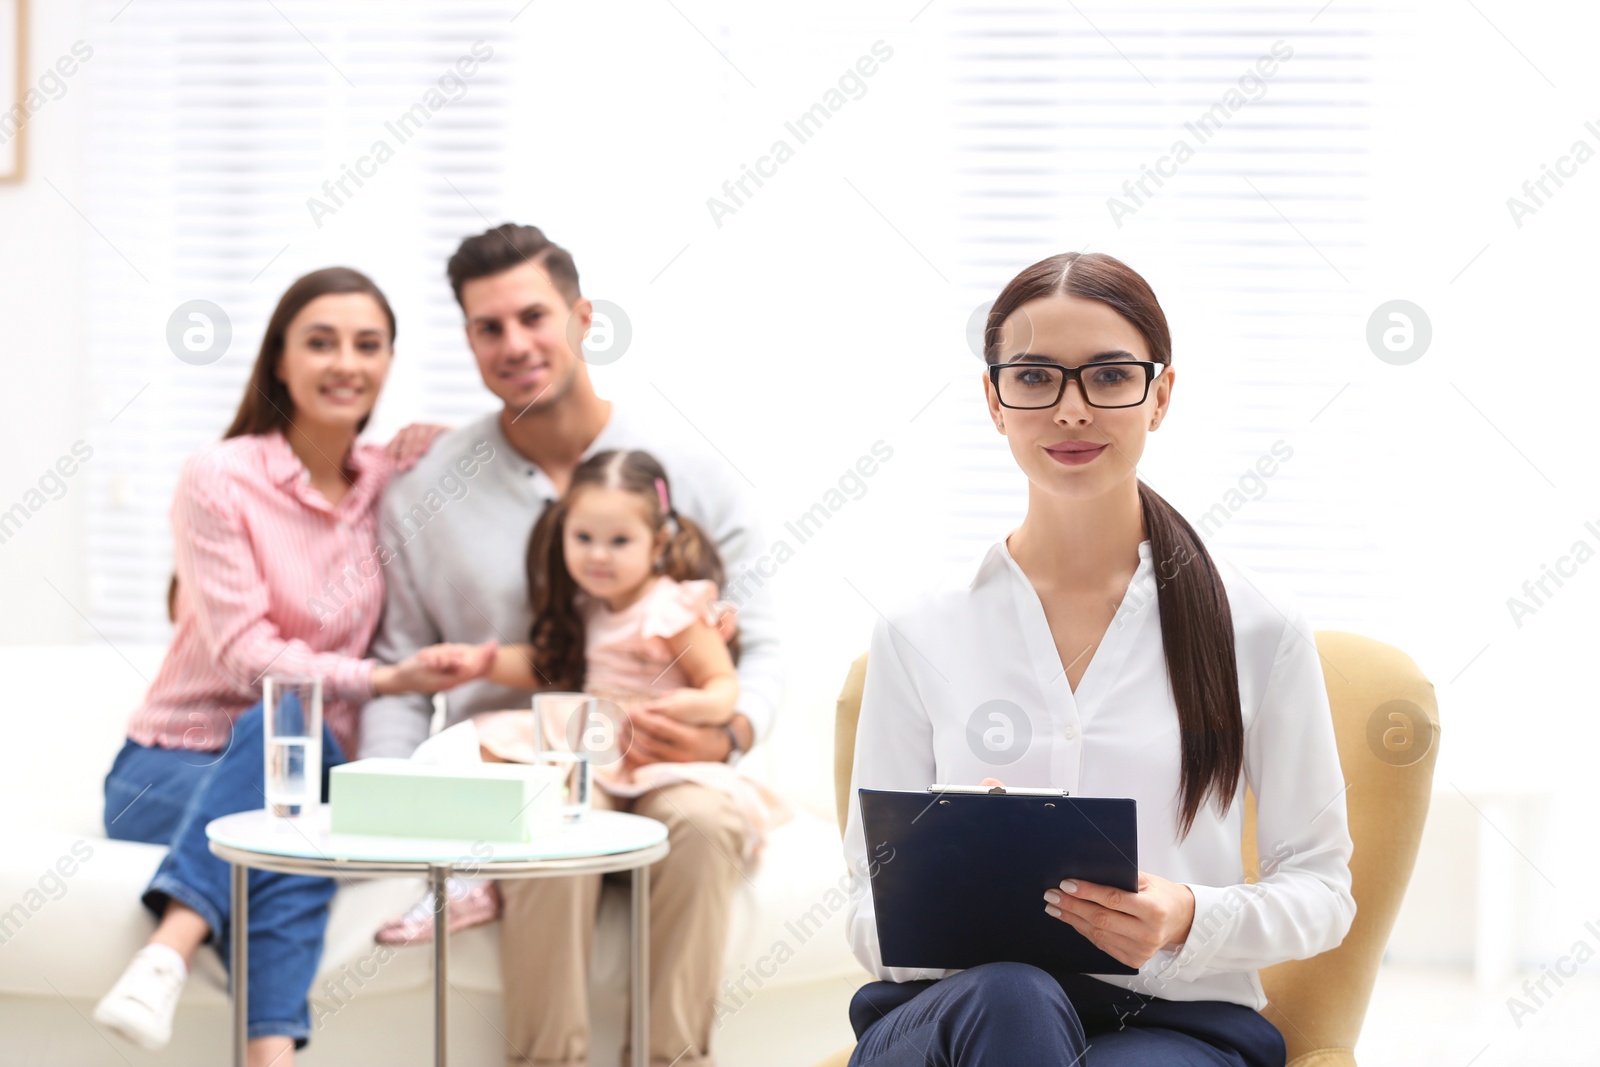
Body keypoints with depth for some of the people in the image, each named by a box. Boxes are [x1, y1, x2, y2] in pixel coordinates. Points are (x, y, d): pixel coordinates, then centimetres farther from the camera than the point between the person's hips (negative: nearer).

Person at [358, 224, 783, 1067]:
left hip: (655, 770, 1)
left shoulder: (691, 473, 5)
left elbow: (757, 649, 6)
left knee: (706, 822, -35)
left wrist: (730, 733, -16)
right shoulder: (425, 493, 8)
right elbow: (399, 670, 12)